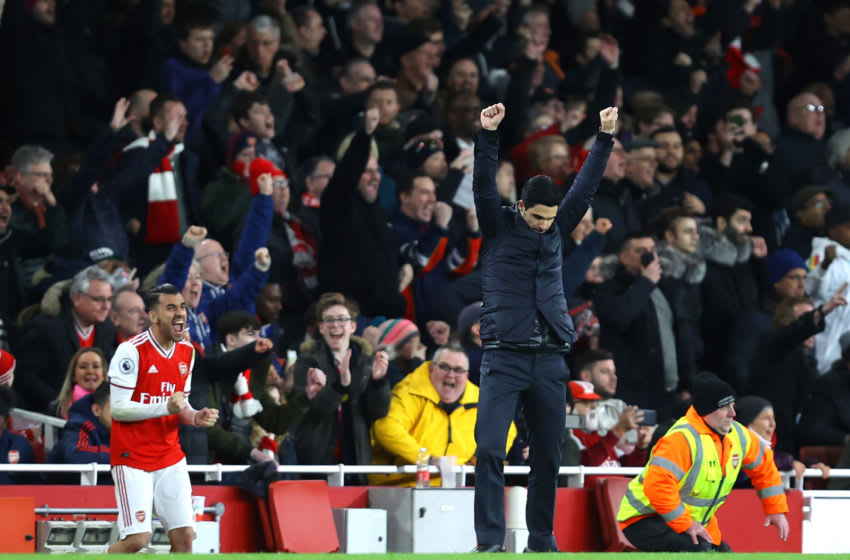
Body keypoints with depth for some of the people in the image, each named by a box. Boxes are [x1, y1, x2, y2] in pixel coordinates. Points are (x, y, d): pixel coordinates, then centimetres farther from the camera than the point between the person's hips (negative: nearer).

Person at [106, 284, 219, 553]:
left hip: (170, 457, 7)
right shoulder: (132, 350, -14)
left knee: (184, 535, -2)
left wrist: (195, 417, -4)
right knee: (137, 538, -14)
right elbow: (118, 408, -17)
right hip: (132, 458, -7)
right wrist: (166, 407, -26)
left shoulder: (187, 352, 9)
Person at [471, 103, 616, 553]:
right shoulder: (498, 227, 3)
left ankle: (542, 540, 14)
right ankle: (489, 541, -10)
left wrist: (604, 138, 8)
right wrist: (487, 135, -21)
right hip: (504, 357, -4)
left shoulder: (557, 230, 12)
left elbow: (586, 186, 12)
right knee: (490, 448, -12)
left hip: (550, 360, 4)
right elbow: (484, 186, -9)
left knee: (549, 455, 5)